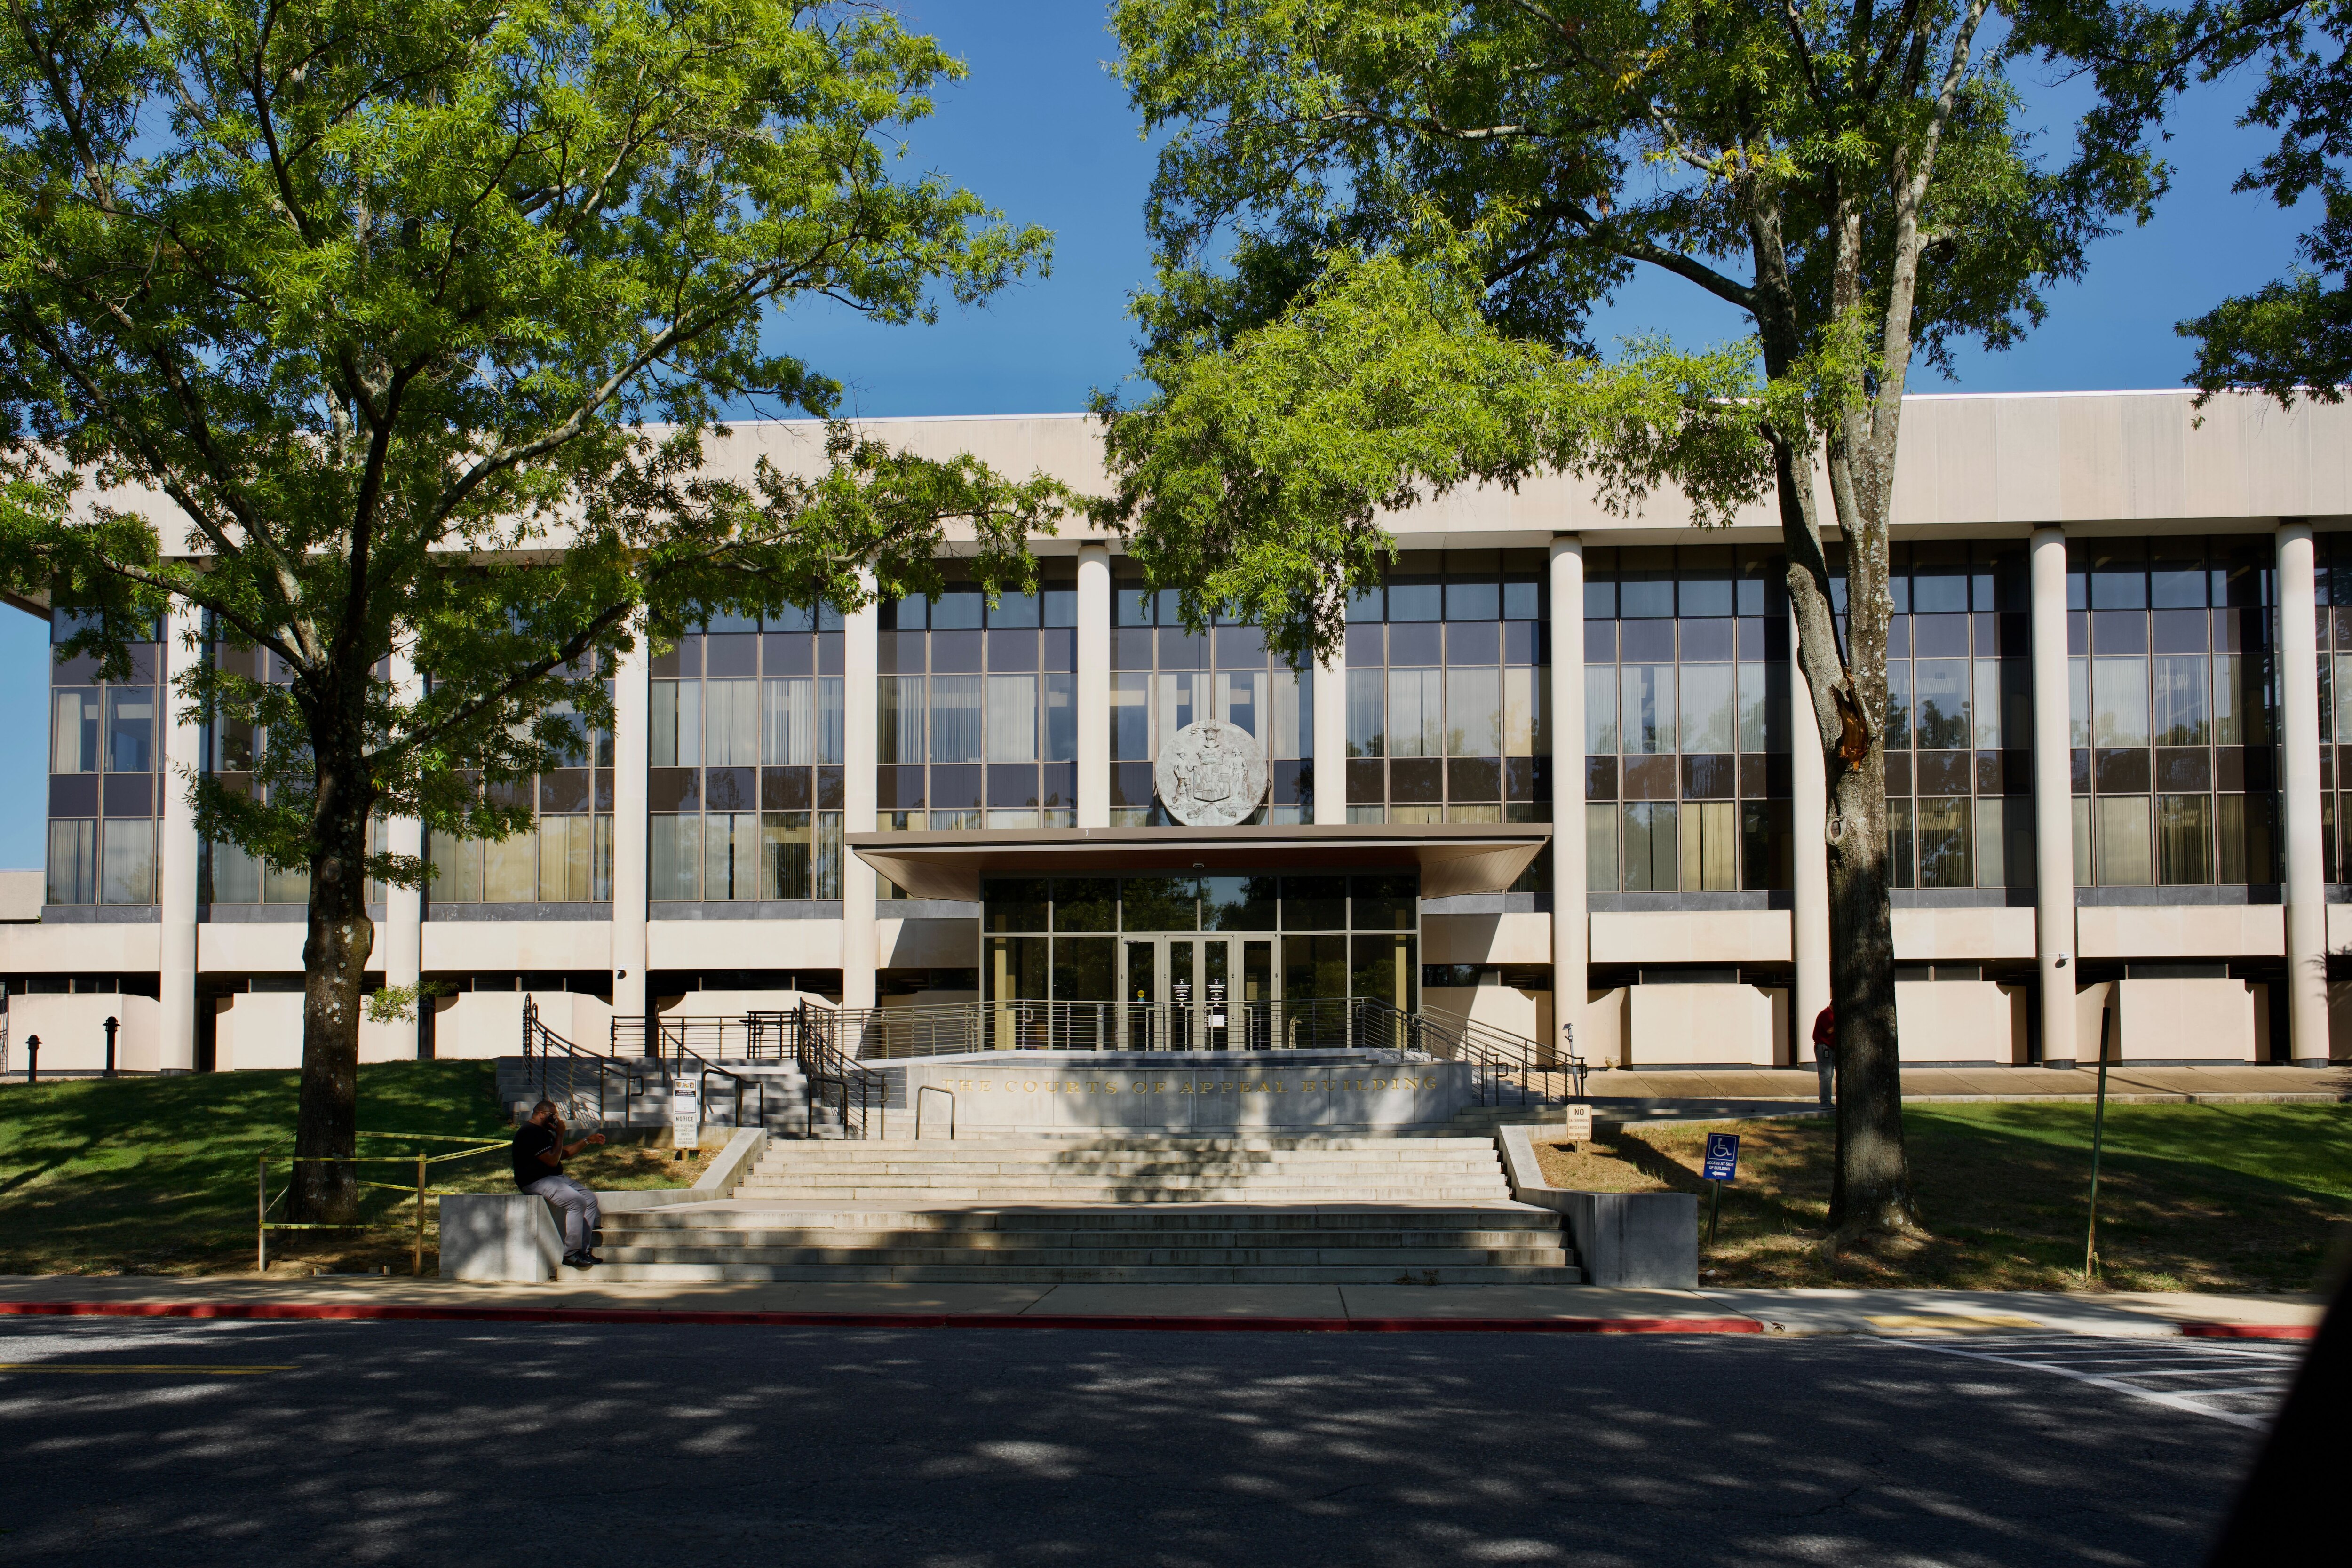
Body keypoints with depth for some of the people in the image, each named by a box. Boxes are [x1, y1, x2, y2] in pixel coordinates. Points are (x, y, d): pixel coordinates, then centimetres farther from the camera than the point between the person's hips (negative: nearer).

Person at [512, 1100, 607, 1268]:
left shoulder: (543, 1132, 20)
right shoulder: (530, 1133, -16)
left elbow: (564, 1153, 28)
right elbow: (553, 1161, -19)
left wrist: (588, 1141, 20)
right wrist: (560, 1135, -11)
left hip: (555, 1177, 11)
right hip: (536, 1181, -11)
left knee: (590, 1199, 2)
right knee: (577, 1201, -27)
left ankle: (583, 1250, 0)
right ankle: (571, 1253, -22)